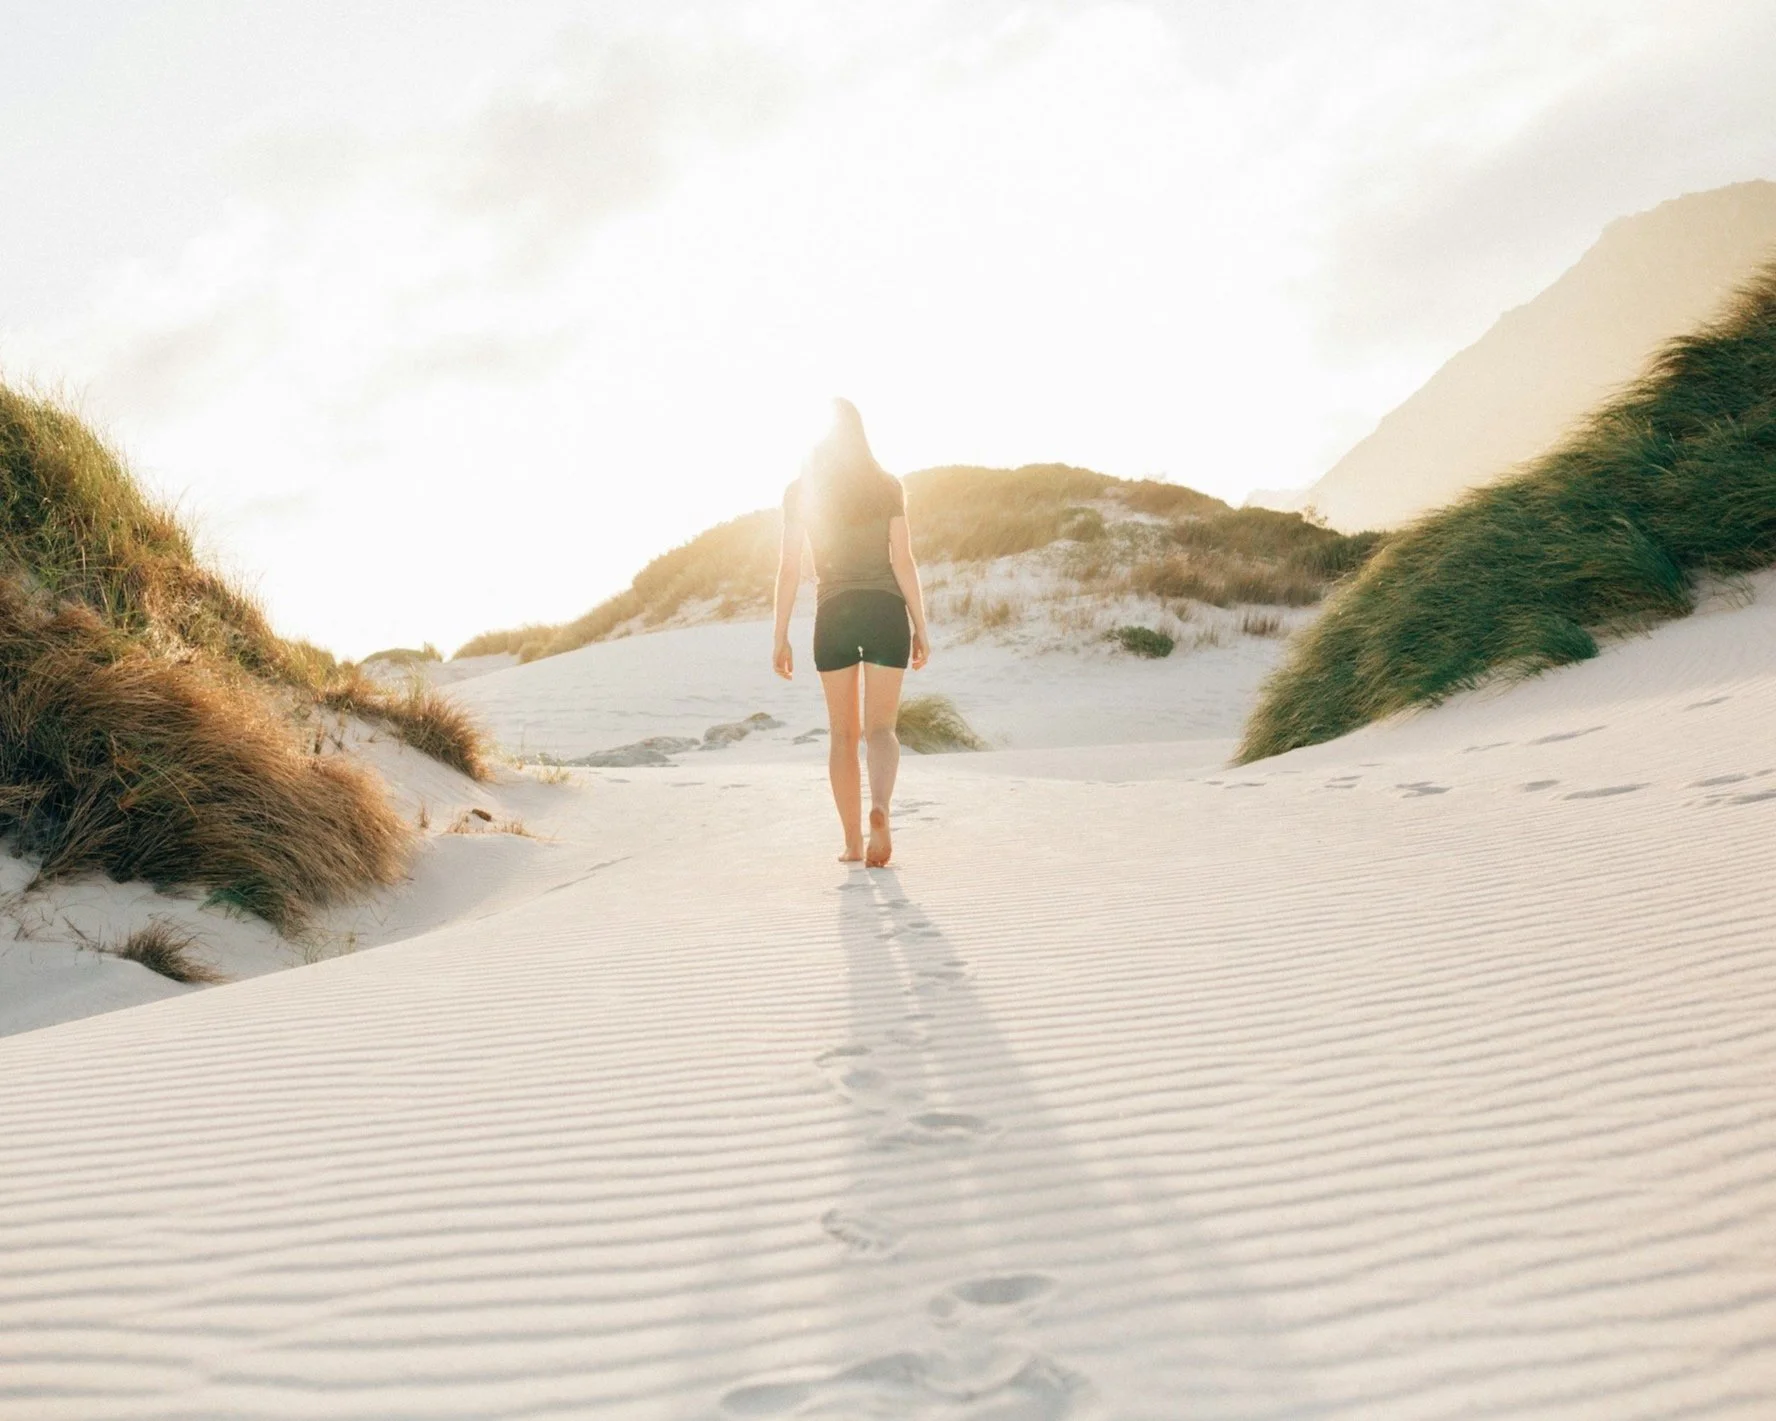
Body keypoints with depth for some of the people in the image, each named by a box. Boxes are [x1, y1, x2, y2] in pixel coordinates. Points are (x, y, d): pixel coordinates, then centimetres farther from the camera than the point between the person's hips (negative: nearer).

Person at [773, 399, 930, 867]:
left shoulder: (799, 492, 3)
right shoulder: (888, 486, 2)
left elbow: (789, 569, 0)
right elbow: (903, 562, -3)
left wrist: (781, 636, 5)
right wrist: (920, 627, 1)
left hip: (833, 616, 1)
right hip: (885, 610, 0)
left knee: (844, 733, 11)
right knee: (880, 727, 1)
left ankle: (853, 842, 11)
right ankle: (879, 808, -28)